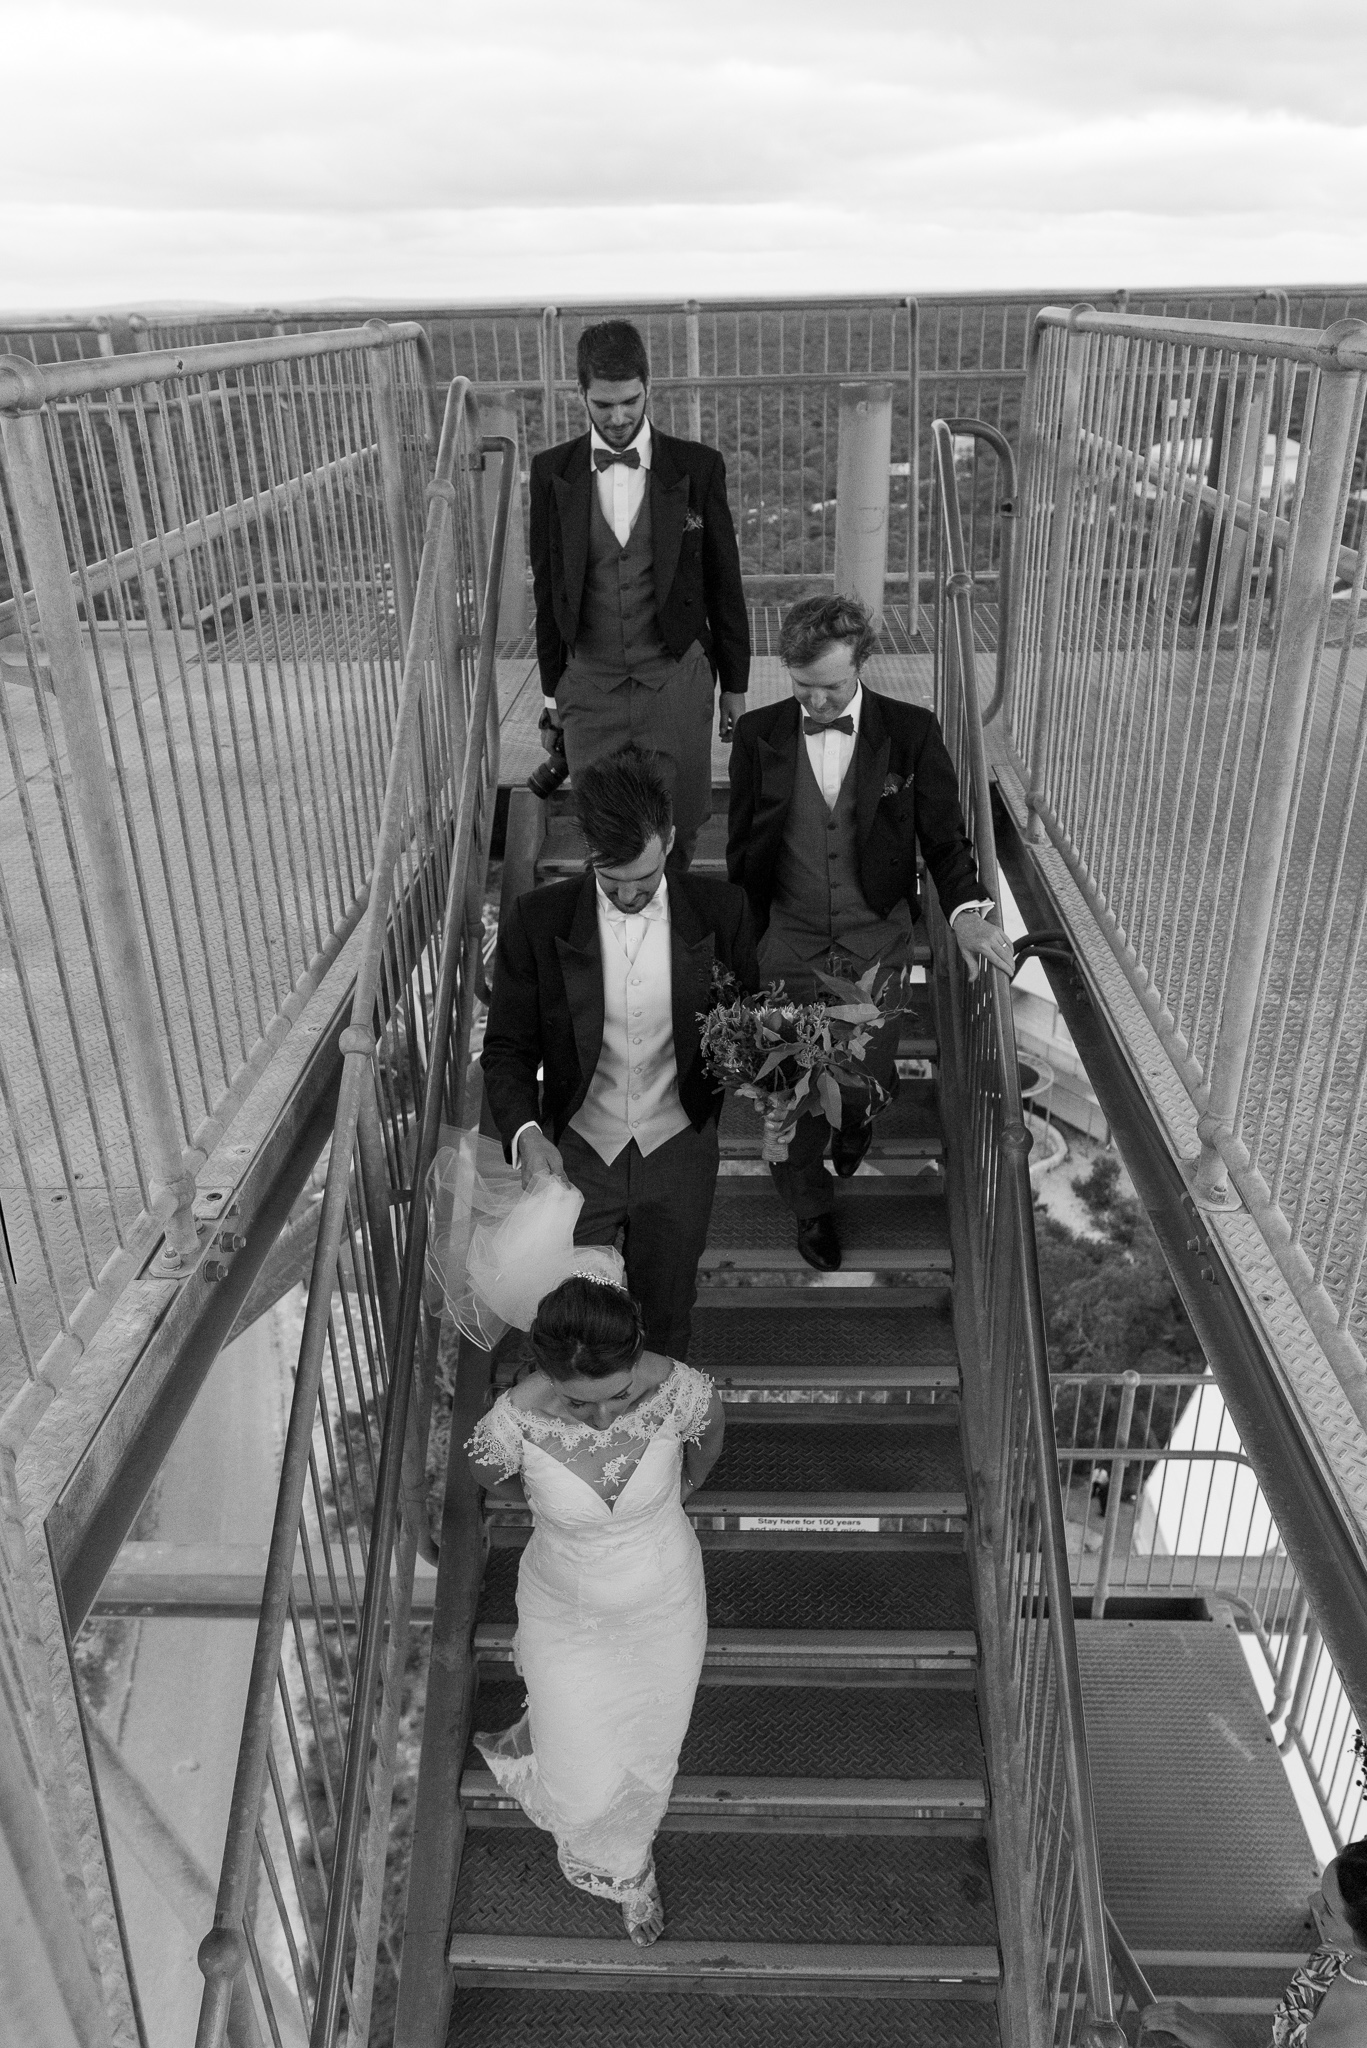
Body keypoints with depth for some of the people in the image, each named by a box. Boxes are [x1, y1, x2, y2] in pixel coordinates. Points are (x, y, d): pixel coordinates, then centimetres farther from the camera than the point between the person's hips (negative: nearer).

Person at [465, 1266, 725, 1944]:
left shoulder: (679, 1391, -31)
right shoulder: (515, 1422, -32)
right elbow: (488, 1474, -7)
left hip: (664, 1606, 1)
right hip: (565, 1612, -1)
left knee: (648, 1763, 24)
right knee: (585, 1793, 10)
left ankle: (627, 1866, 60)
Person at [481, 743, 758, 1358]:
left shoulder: (720, 911, -11)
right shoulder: (537, 921, -14)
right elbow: (507, 1048, -7)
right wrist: (525, 1133, -24)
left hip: (678, 1154, 0)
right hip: (574, 1153, 0)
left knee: (667, 1317, 20)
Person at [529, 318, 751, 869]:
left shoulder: (697, 466, -1)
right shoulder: (552, 471, 3)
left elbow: (724, 581, 5)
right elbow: (548, 587, 9)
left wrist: (735, 684, 7)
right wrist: (551, 690, 11)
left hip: (676, 679, -1)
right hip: (589, 684, 1)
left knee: (678, 833, 4)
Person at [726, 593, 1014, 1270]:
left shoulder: (911, 733, -8)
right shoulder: (759, 735, -6)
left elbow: (944, 837, -1)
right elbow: (742, 850, 4)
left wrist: (966, 910, -19)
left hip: (877, 950, 0)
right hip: (789, 951, 0)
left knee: (867, 1085, 14)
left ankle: (844, 1152, 51)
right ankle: (810, 1206, 38)